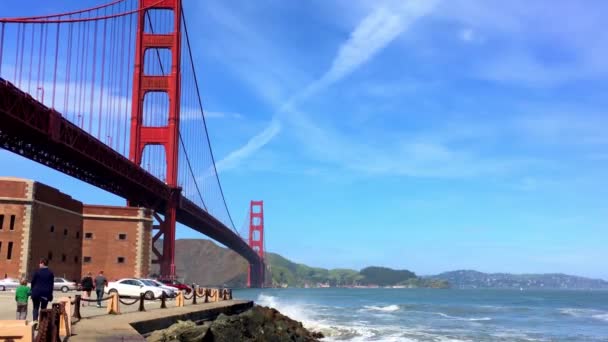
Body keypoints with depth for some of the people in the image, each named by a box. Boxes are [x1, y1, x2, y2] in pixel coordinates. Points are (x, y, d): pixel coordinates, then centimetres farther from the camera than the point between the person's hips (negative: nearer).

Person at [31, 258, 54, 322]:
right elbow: (51, 284, 4)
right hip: (46, 293, 2)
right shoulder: (50, 273, 3)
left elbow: (33, 282, -1)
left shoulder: (37, 272, -5)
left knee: (36, 307, 8)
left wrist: (32, 290, 9)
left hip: (36, 293, -2)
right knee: (43, 308, 9)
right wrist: (50, 294, 9)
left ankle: (35, 320, -9)